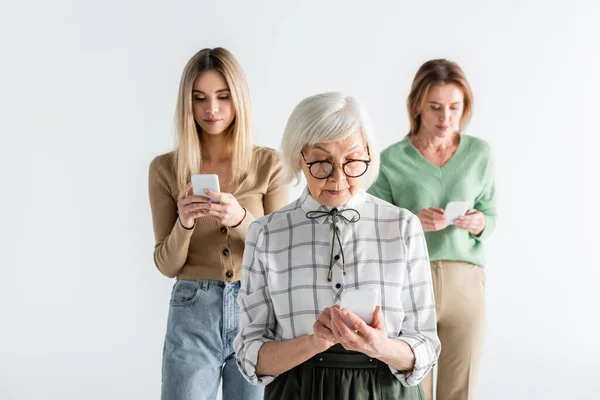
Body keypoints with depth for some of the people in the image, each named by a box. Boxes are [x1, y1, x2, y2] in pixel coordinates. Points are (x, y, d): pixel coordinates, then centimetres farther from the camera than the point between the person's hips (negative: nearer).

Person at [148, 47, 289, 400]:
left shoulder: (269, 164, 0)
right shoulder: (165, 169, 1)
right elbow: (167, 265, 2)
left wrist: (241, 219, -20)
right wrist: (184, 223, -18)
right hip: (192, 316, 0)